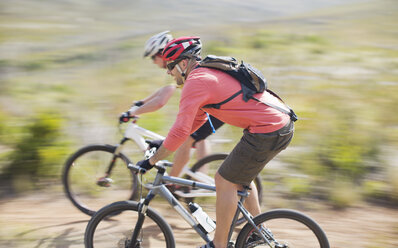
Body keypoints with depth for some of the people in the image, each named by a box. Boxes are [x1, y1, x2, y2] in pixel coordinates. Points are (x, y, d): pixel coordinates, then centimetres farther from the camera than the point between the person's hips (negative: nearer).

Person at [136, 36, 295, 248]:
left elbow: (181, 131, -20)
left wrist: (151, 161, -10)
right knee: (239, 175, 25)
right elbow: (197, 118, 28)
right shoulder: (208, 72, 18)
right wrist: (163, 142, 27)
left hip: (267, 132, -10)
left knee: (224, 181, 0)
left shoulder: (195, 82, -13)